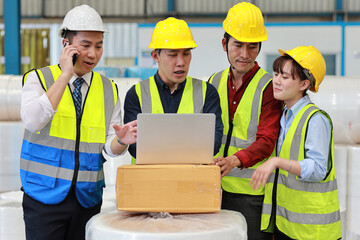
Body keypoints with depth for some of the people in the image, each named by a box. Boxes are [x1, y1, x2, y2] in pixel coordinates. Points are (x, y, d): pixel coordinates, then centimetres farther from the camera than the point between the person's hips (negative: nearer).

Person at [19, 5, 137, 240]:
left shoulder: (109, 90, 8)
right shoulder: (39, 79, -1)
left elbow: (109, 147, 5)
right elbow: (33, 121, -20)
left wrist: (121, 140, -19)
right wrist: (65, 74, -17)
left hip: (88, 197, 3)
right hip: (45, 194, -3)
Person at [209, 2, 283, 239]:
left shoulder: (269, 86, -5)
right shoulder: (214, 82, 11)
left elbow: (266, 141, -14)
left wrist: (235, 160, -32)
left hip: (253, 193, -4)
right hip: (216, 189, 5)